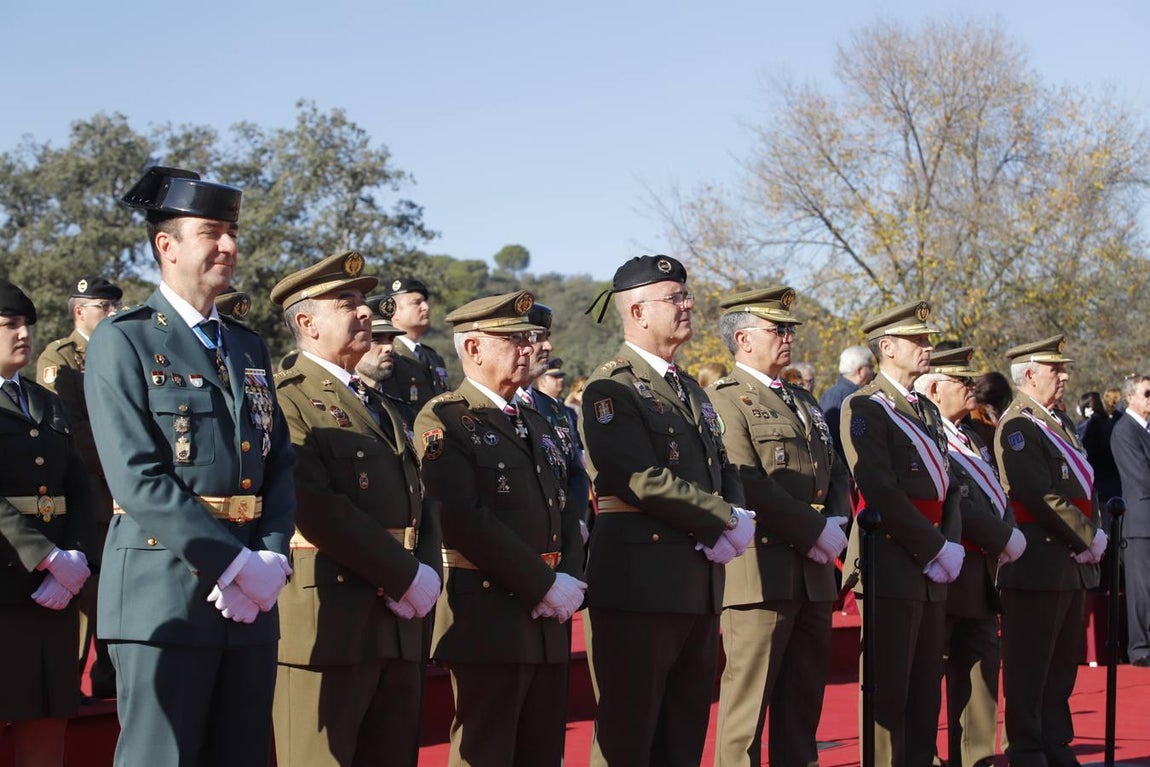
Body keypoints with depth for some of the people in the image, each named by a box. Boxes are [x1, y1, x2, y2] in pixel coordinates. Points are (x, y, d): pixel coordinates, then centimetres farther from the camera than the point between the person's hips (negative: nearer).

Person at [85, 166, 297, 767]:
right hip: (165, 595, -6)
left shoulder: (249, 348, 17)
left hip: (251, 602, 6)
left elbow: (280, 465, 13)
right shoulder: (123, 340, -3)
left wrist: (271, 560, -5)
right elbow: (139, 478, -13)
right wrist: (234, 564, -17)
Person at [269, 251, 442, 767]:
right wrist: (405, 577, -15)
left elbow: (420, 502, 18)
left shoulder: (380, 407, 22)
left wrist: (428, 573, -2)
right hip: (327, 621, -8)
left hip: (398, 623, 8)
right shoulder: (288, 399, -6)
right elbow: (317, 507, -18)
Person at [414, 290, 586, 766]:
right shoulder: (444, 419, -6)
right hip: (488, 618, -8)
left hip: (549, 621, 8)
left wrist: (571, 580, -2)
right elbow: (465, 519, -17)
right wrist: (543, 586, -16)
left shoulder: (536, 424, 20)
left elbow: (567, 512, 18)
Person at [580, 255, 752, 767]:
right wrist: (724, 522, -13)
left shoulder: (690, 390, 20)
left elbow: (725, 471, 18)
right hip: (640, 584, -8)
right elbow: (644, 479, -19)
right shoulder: (611, 389, -8)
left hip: (701, 587, 8)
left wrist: (735, 520, -4)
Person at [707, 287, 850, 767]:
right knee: (748, 696, -5)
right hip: (762, 570, -8)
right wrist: (814, 531, -16)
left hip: (814, 573, 8)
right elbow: (747, 484, -17)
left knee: (804, 699, 12)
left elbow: (837, 473, 21)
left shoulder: (804, 401, 21)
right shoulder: (726, 398, -7)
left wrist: (837, 521, 0)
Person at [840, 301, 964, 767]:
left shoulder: (926, 411, 18)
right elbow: (881, 493, -16)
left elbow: (943, 485, 16)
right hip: (893, 566, -8)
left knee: (926, 689, 11)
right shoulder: (865, 408, -8)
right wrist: (935, 550, -14)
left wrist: (952, 545, -1)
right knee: (888, 690, -4)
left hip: (931, 571, 8)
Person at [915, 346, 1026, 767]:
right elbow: (951, 505, -23)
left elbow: (996, 496, 15)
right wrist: (1003, 539, -16)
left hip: (981, 575, 10)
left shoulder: (973, 439, 17)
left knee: (982, 666, 12)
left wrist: (1011, 533, -5)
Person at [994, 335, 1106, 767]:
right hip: (1039, 565, -9)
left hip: (1073, 564, 9)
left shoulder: (1059, 422, 17)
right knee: (1029, 666, -1)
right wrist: (1086, 539, -13)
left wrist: (1094, 532, 1)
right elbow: (1041, 496, -19)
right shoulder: (1017, 426, -13)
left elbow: (1082, 484, 18)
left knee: (1063, 662, 15)